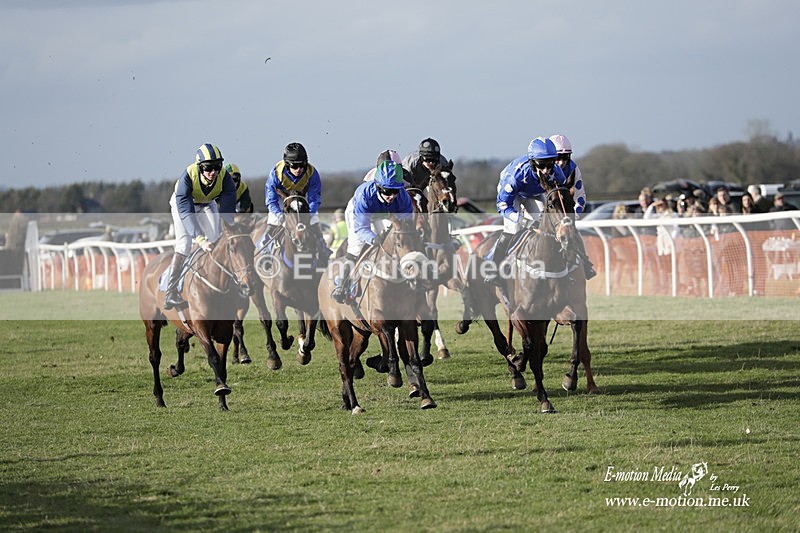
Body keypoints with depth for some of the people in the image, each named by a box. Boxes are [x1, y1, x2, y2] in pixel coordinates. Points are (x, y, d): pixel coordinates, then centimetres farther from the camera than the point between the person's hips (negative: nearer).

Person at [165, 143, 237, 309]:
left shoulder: (224, 176, -33)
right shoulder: (188, 176, -41)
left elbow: (228, 210, -34)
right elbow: (185, 211, -44)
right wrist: (200, 239, -52)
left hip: (207, 204, 4)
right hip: (183, 203, -4)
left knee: (216, 242, -9)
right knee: (184, 245, -18)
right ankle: (170, 293, -19)